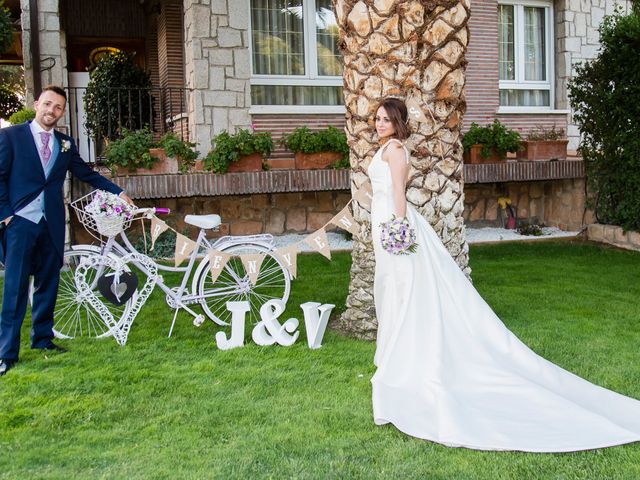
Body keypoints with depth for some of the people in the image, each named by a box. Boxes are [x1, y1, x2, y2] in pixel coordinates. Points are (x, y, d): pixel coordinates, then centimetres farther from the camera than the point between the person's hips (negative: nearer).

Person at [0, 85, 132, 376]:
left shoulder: (65, 144, 13)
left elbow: (86, 174, 19)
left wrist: (119, 192, 14)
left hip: (52, 223, 5)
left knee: (48, 284, 10)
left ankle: (42, 338, 24)